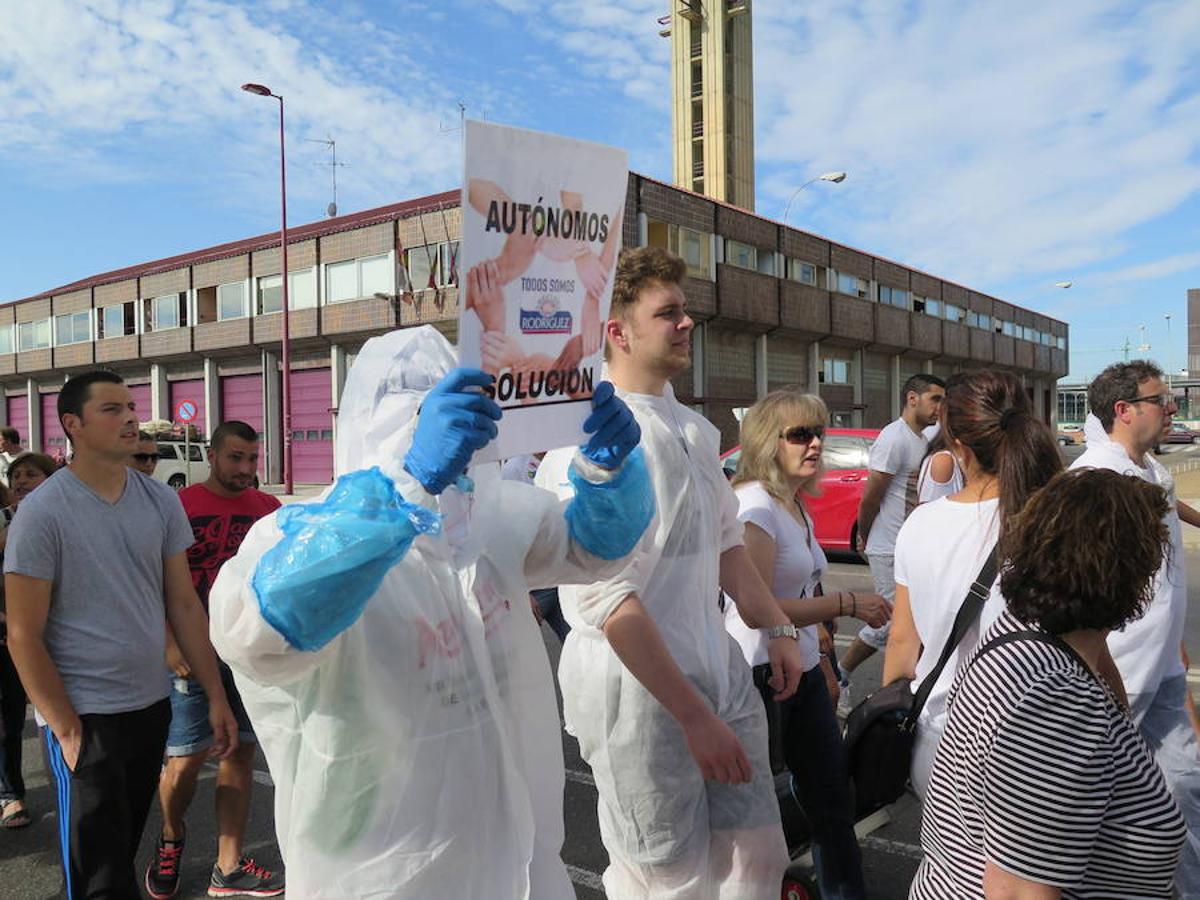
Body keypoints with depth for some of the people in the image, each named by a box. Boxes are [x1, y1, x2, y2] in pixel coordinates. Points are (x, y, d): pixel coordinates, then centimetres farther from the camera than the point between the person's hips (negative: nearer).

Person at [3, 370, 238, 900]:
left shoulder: (161, 501, 2)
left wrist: (216, 696, 4)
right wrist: (66, 730, -11)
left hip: (153, 706, 5)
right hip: (84, 719, -5)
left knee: (126, 849, 20)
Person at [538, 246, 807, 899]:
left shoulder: (694, 428, 11)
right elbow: (608, 598, -22)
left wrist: (777, 628, 19)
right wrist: (694, 716, -20)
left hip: (718, 669, 8)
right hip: (634, 683, -8)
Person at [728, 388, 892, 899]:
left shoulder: (797, 507, 11)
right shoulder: (756, 505, -18)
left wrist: (821, 659, 18)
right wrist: (847, 603, -19)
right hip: (760, 672, -9)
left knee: (830, 794, 18)